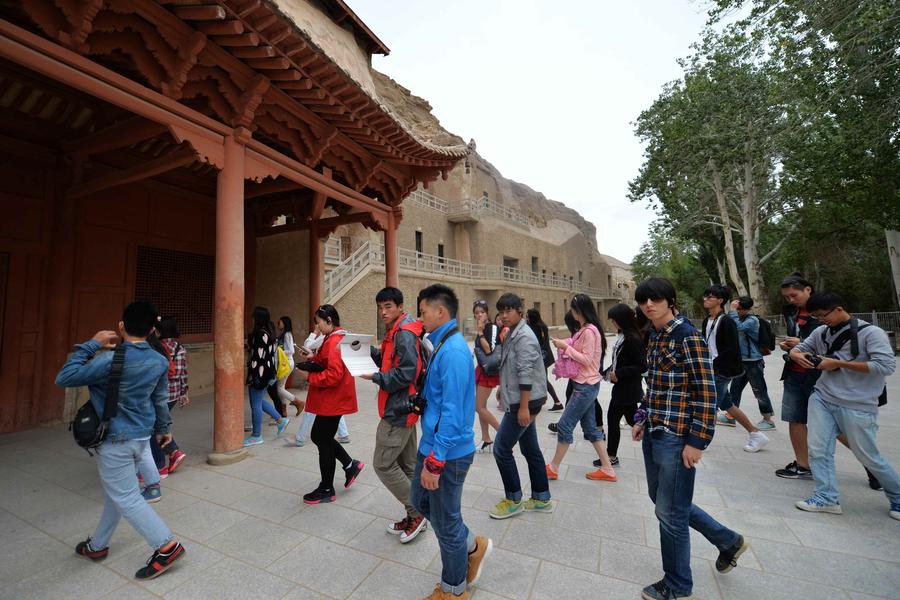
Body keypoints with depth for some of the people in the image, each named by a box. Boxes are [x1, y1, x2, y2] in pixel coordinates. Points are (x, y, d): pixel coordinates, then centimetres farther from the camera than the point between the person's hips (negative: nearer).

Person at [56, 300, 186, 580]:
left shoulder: (110, 360, -24)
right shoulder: (160, 362, -4)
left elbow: (64, 378, -14)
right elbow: (160, 400, 7)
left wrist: (91, 344, -10)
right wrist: (163, 428, 21)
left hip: (115, 440, -6)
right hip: (142, 436, 6)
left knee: (126, 498, 3)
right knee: (114, 491, 25)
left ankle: (167, 546, 2)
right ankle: (98, 545, 43)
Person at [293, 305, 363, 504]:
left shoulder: (335, 341, -22)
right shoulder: (333, 338, 11)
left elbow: (334, 375, -27)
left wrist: (309, 376, -17)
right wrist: (313, 359, 5)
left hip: (333, 401, -10)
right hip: (331, 400, 10)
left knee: (323, 441, 5)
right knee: (319, 436, 19)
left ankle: (326, 490, 24)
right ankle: (350, 465, 29)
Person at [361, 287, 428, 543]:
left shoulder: (405, 334, -19)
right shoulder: (396, 332, 13)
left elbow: (406, 373, -25)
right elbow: (389, 360, 14)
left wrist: (375, 377, -16)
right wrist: (368, 351, 3)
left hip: (398, 411, -10)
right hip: (403, 409, 10)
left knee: (383, 464, 0)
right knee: (406, 464, 17)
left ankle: (416, 513, 14)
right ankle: (415, 516, 31)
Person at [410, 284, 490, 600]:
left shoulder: (453, 351, -25)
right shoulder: (443, 345, 5)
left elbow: (452, 413, -27)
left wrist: (434, 463, -21)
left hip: (448, 452, -9)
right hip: (433, 444, 9)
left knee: (445, 523, 12)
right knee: (420, 499, 25)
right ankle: (472, 546, 41)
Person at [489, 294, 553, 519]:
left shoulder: (524, 337, -18)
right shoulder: (513, 335, 11)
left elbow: (526, 374, -23)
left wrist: (524, 407, -23)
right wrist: (504, 392, 20)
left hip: (524, 402, -10)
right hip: (518, 401, 10)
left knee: (501, 449, -1)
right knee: (531, 450, 16)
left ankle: (514, 500, 15)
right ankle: (542, 499, 29)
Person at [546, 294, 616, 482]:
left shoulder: (589, 331, -19)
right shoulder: (586, 329, 11)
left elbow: (586, 360, -21)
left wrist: (566, 347, -17)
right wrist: (565, 345, 2)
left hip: (586, 386, -10)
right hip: (586, 385, 10)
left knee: (564, 425, -1)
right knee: (590, 428, 15)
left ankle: (553, 468, 13)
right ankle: (607, 470, 25)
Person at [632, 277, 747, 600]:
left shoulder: (689, 337, -15)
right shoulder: (654, 336, 8)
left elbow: (706, 393, -16)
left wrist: (697, 441, -17)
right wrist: (642, 419, 14)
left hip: (675, 437, -8)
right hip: (653, 433, 8)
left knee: (670, 512, 8)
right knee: (660, 498, 22)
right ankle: (728, 540, 43)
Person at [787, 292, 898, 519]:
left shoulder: (871, 332, -9)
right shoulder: (821, 332, 5)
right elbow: (799, 348, 16)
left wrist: (839, 363, -18)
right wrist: (796, 354, -8)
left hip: (857, 407, -4)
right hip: (822, 399, 4)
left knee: (868, 457, 11)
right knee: (818, 450, -2)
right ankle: (827, 498, 9)